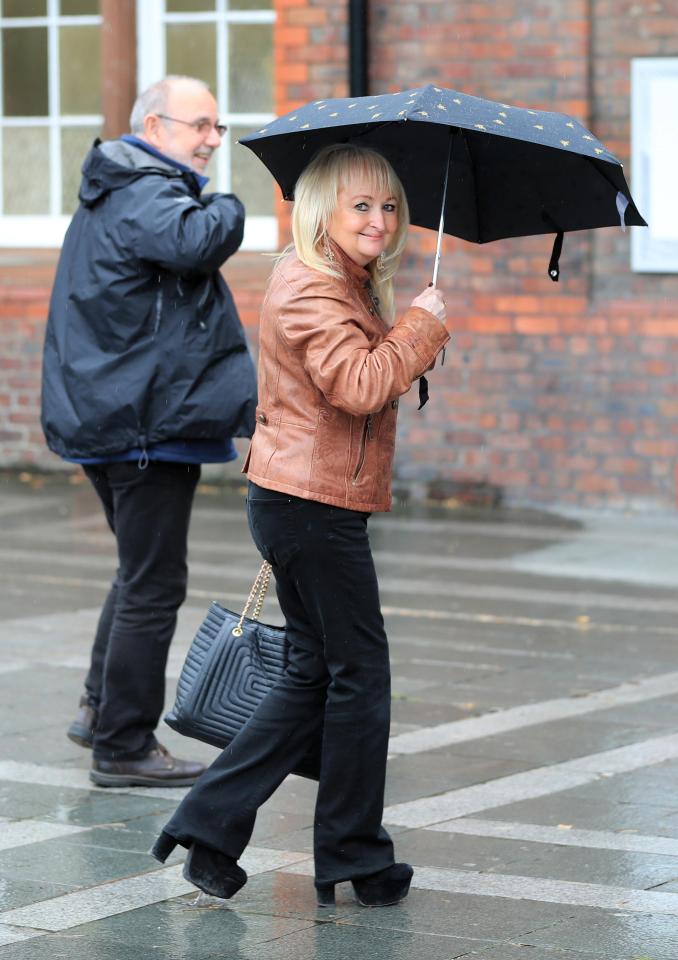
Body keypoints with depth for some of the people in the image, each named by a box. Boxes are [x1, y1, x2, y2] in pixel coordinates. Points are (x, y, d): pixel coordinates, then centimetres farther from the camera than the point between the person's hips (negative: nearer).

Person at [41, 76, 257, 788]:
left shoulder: (109, 195, 18)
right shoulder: (148, 196, -16)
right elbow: (195, 242, -36)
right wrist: (227, 208, -17)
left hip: (101, 414, 11)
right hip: (148, 422, -11)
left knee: (142, 569, 24)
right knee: (153, 586, -4)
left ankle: (101, 707, 29)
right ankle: (123, 748, 1)